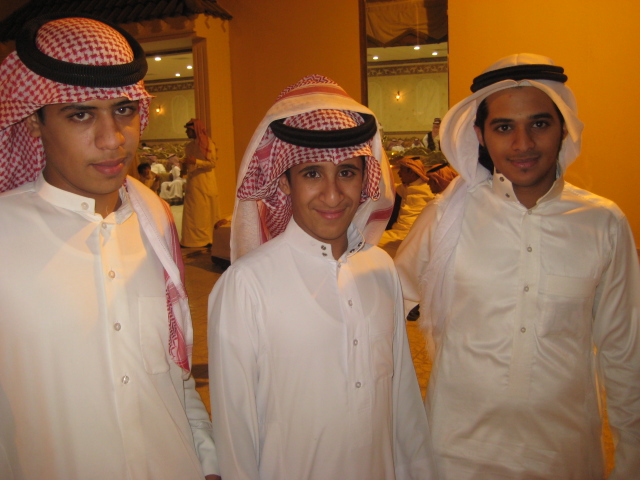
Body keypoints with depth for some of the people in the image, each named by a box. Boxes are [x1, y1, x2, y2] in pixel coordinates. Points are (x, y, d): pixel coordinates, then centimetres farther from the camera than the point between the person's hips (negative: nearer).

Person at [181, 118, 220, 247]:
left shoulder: (208, 144, -3)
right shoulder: (188, 146, 15)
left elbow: (212, 163, -10)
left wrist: (196, 162, -19)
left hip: (206, 184, -5)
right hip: (193, 184, 5)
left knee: (207, 212, -2)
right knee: (192, 213, 2)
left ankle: (208, 239, 4)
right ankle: (192, 239, 6)